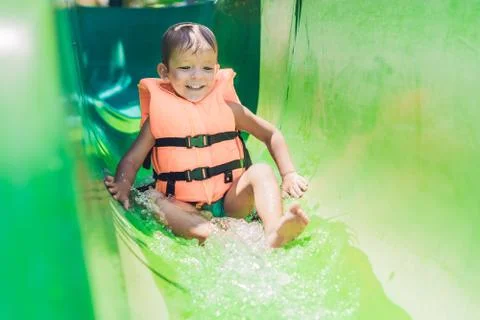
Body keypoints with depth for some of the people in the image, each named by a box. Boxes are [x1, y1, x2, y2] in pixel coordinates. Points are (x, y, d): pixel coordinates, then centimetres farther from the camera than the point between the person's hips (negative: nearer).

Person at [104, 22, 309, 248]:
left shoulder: (227, 107, 4)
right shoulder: (159, 116, 2)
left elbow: (272, 135, 10)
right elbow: (133, 158, 2)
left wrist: (289, 174, -3)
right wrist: (122, 185, -20)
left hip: (231, 201, 1)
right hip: (186, 208, 0)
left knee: (261, 172, -21)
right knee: (152, 199, -26)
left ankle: (273, 232, -40)